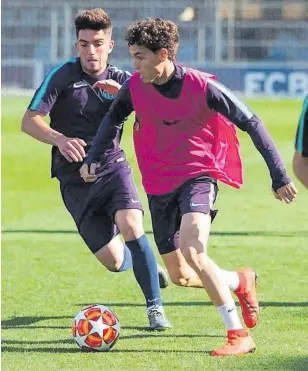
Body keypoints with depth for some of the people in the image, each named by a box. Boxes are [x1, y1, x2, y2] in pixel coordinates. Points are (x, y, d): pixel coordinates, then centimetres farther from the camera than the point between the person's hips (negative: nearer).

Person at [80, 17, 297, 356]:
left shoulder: (202, 87, -19)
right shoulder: (136, 87, -7)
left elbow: (251, 122, -10)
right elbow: (113, 119, 15)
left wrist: (279, 175, -9)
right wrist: (94, 159, 1)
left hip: (198, 177, -6)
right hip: (159, 184, 6)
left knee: (192, 251, -30)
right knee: (180, 275, 10)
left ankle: (239, 336, -24)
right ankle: (241, 282, 40)